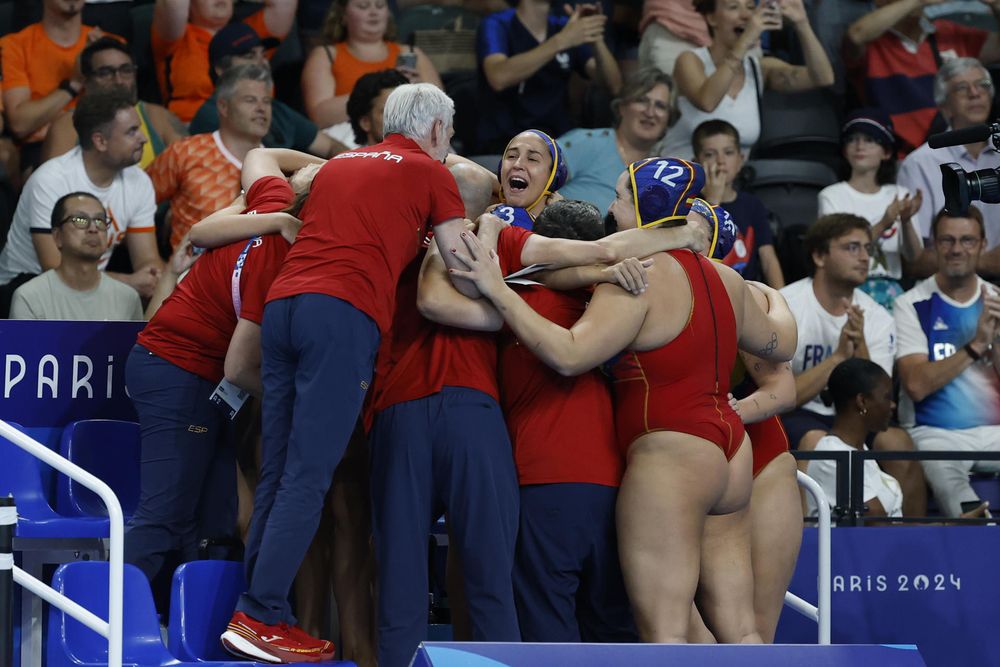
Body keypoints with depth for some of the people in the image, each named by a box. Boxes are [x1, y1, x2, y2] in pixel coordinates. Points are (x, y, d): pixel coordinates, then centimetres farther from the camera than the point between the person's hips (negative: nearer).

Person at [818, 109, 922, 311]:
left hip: (891, 288, 3)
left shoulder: (899, 195, 12)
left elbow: (915, 258, 4)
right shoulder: (831, 196, 4)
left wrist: (906, 222, -15)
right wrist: (883, 224, -17)